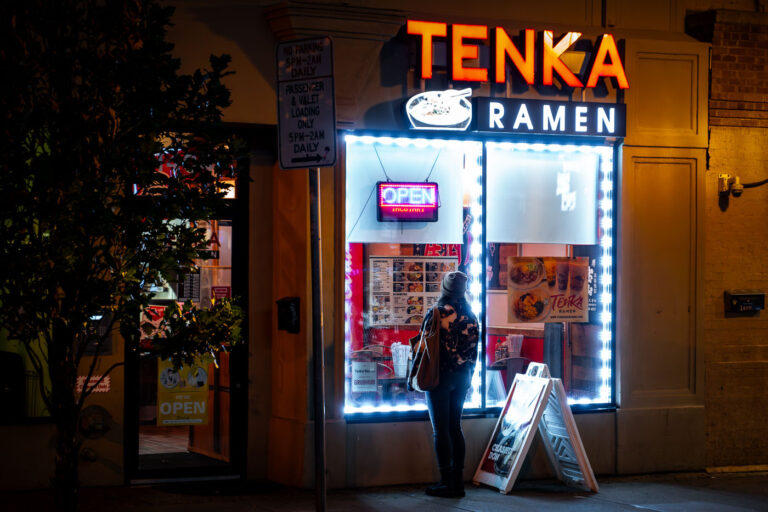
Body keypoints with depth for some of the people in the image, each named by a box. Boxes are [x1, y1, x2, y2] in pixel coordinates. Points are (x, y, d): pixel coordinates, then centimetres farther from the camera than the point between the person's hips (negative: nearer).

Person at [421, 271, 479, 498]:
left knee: (440, 430, -1)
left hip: (441, 376, -6)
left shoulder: (436, 313, -13)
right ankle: (458, 481, 13)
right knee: (455, 427, 12)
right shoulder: (470, 316, 5)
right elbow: (474, 349, 9)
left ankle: (447, 483, -1)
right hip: (462, 377, 6)